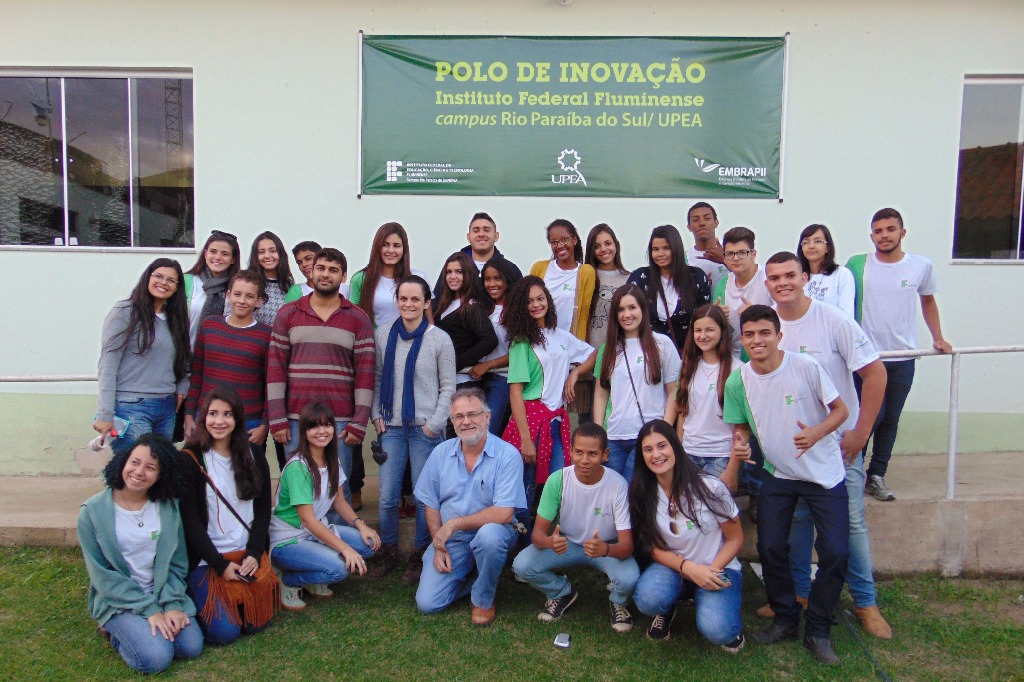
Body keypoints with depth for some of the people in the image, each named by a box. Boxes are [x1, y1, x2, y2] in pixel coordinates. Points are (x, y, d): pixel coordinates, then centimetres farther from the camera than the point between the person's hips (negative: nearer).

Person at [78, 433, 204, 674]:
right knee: (156, 658, -22)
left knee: (192, 647, -14)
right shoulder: (93, 511, -11)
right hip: (118, 600, -3)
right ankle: (117, 630, 8)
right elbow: (102, 574, -11)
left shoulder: (168, 507, -3)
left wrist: (172, 604, -13)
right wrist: (149, 609, -16)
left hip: (162, 592, 4)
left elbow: (177, 562, 2)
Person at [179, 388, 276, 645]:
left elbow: (263, 510, 6)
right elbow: (190, 520, -10)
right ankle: (194, 594, 18)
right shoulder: (190, 460, -8)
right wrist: (221, 565, -14)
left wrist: (254, 554, -8)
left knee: (256, 623, -2)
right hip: (206, 559, -4)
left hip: (248, 555, 4)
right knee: (224, 632, -10)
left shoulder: (254, 457, 5)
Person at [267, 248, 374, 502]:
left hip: (340, 421, -1)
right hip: (296, 419, 1)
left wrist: (359, 423, -5)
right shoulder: (288, 314, 9)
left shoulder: (358, 319, 6)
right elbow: (275, 367, 5)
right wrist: (277, 419, -2)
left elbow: (365, 373, 2)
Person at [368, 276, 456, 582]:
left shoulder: (440, 339, -2)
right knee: (387, 497, 3)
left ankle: (420, 556, 21)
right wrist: (376, 415, 3)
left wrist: (436, 423, -6)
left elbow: (448, 386, 1)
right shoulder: (383, 335, 5)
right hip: (391, 427, 2)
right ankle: (388, 553, 23)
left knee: (424, 496, 3)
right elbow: (377, 379, 11)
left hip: (426, 428, -2)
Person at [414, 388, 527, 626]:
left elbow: (504, 514, -23)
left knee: (489, 534, -38)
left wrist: (453, 523, -19)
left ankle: (483, 600, -9)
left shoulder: (507, 455, -16)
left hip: (491, 532, -3)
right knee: (427, 603, -11)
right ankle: (470, 574, 19)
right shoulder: (441, 453, -1)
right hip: (450, 540, 3)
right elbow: (431, 505, 6)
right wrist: (438, 547, -4)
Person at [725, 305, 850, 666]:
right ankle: (785, 619, 25)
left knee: (835, 552, -6)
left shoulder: (806, 366, -18)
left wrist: (816, 433, -29)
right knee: (770, 548, 1)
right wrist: (740, 443, -18)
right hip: (777, 474, 3)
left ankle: (817, 630, 14)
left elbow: (840, 410, -10)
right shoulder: (737, 381, -9)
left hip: (824, 473, -2)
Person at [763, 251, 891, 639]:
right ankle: (799, 592, 28)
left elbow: (875, 374, -12)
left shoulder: (833, 320, -14)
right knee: (796, 518, 12)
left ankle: (865, 602, 20)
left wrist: (861, 432, -13)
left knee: (851, 522, 4)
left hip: (839, 442, -3)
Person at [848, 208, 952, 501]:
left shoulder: (921, 266, 1)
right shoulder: (857, 265, -4)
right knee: (872, 415, -5)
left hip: (903, 357, 3)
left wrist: (938, 338, 10)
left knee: (890, 420, 9)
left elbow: (928, 301, 17)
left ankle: (876, 476, 22)